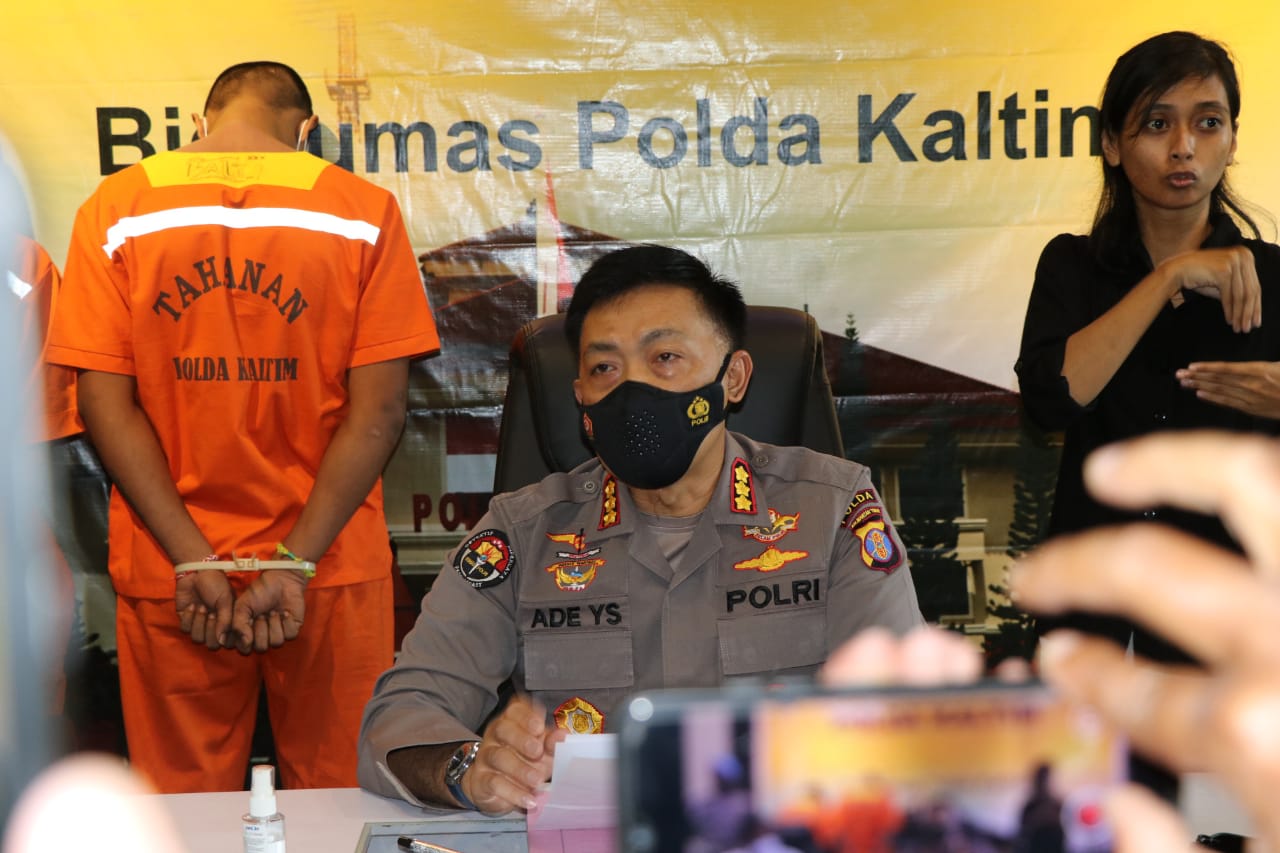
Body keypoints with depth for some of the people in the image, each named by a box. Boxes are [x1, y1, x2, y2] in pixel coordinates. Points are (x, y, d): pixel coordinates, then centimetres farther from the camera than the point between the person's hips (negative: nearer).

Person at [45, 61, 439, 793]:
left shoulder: (115, 210, 1)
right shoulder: (364, 211, -2)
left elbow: (104, 400, -5)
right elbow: (380, 407, -8)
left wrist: (195, 559, -8)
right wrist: (294, 563, -9)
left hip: (168, 569, 1)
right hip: (334, 567, -1)